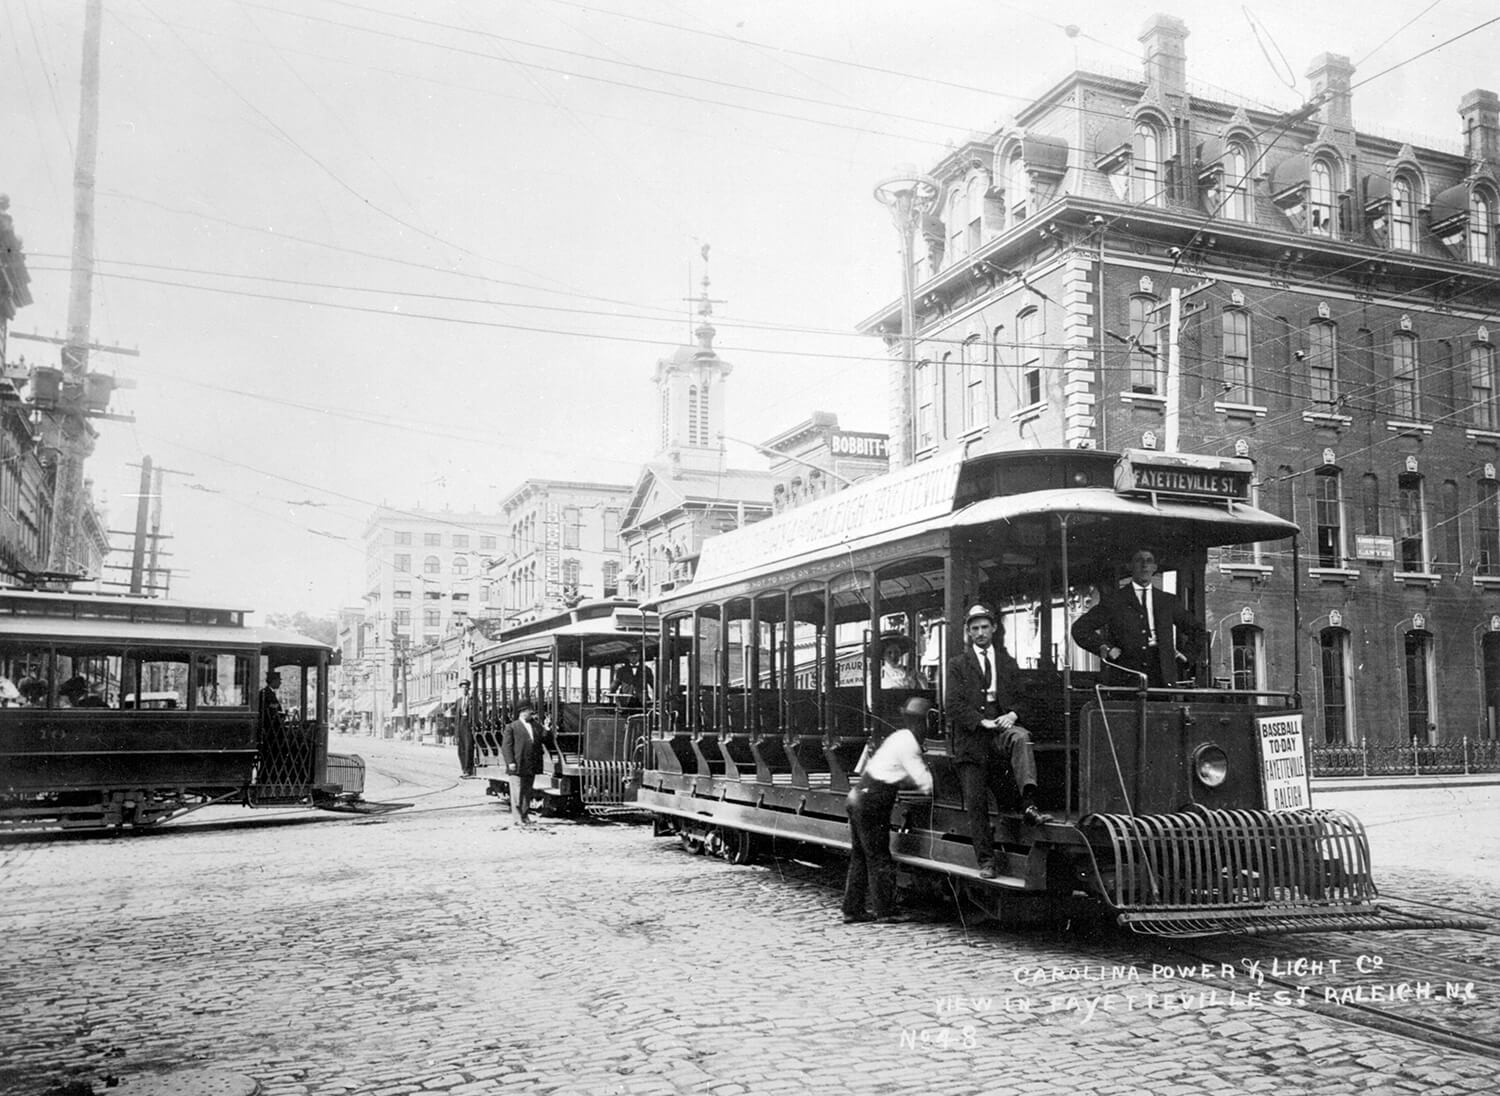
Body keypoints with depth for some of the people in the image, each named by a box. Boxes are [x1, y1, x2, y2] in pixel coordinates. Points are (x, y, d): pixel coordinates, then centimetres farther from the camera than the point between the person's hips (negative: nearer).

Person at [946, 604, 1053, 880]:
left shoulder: (1008, 663, 17)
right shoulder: (957, 665, 9)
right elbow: (954, 706, -1)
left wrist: (1012, 715, -9)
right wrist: (982, 722, -14)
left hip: (1002, 727, 1)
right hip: (971, 740, 0)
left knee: (1021, 737, -36)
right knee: (976, 805, -2)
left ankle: (1029, 805, -45)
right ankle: (986, 862, 8)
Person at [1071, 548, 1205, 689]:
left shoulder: (1168, 601, 17)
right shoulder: (1113, 599, 6)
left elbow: (1197, 631, 25)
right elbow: (1079, 629, 2)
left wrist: (1184, 655, 12)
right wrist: (1105, 648, -7)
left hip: (1162, 679, 3)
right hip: (1125, 677, -2)